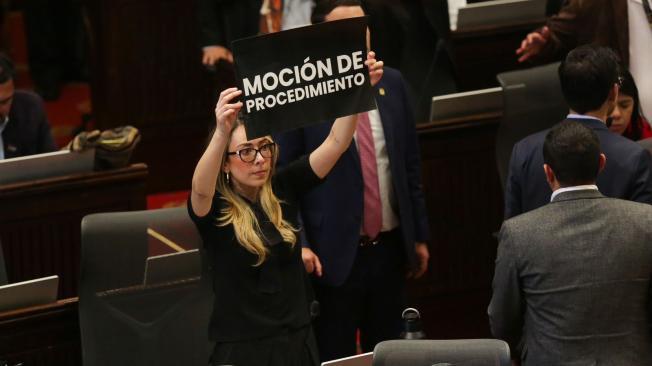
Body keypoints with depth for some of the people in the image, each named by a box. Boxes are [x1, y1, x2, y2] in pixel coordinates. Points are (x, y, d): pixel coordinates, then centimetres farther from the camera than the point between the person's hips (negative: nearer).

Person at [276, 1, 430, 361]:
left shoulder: (391, 84, 5)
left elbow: (410, 166, 13)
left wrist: (419, 235, 14)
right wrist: (299, 244, -17)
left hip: (389, 248, 5)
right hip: (334, 254, -5)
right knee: (335, 358, 5)